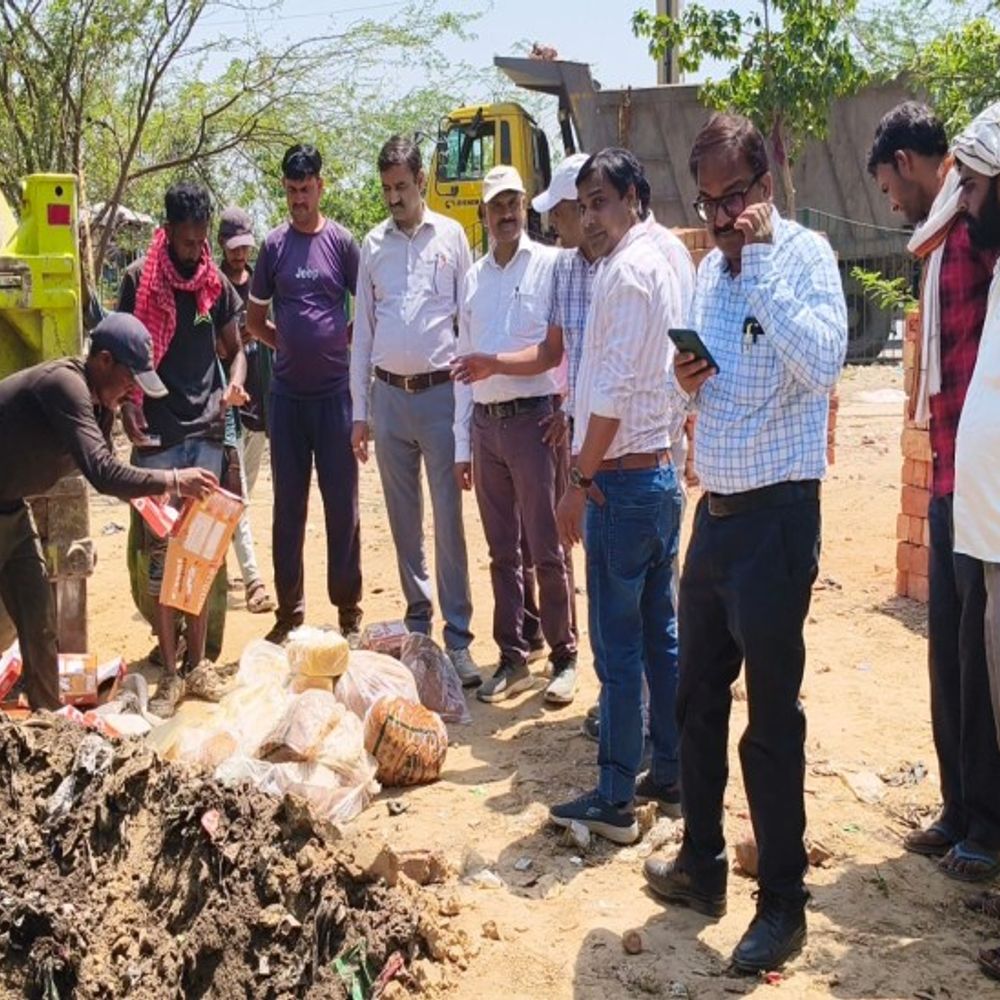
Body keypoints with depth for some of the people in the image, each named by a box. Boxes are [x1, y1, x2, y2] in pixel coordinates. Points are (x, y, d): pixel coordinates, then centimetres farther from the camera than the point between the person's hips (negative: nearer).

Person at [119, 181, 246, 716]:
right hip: (157, 434, -3)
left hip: (206, 430, 3)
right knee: (161, 551, -1)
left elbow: (233, 346, 17)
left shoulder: (216, 282, 9)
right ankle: (170, 670, 3)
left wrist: (236, 381, -5)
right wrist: (128, 407, -14)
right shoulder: (139, 279, -1)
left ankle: (198, 660, 16)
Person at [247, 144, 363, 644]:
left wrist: (339, 341, -3)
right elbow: (255, 320, 13)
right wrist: (291, 343, 4)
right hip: (286, 393, 2)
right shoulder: (274, 245, 6)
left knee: (342, 503, 3)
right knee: (287, 505, 8)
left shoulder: (342, 242, 0)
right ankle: (288, 612, 17)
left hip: (335, 390, -2)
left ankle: (349, 611, 14)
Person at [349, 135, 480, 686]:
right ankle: (417, 622, 21)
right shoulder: (373, 244, 10)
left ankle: (458, 636, 1)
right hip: (389, 394, 3)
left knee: (449, 520, -4)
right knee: (404, 519, 10)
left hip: (440, 392, -3)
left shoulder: (451, 236, 2)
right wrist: (359, 410, 7)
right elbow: (362, 328, 11)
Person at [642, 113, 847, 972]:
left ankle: (784, 904, 18)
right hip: (715, 509, 8)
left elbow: (823, 366, -27)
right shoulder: (710, 268, 12)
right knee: (698, 699, 16)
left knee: (772, 716, 2)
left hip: (777, 514, -7)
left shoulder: (805, 254, -9)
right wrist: (686, 382, -2)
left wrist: (760, 260, -24)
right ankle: (702, 865, 34)